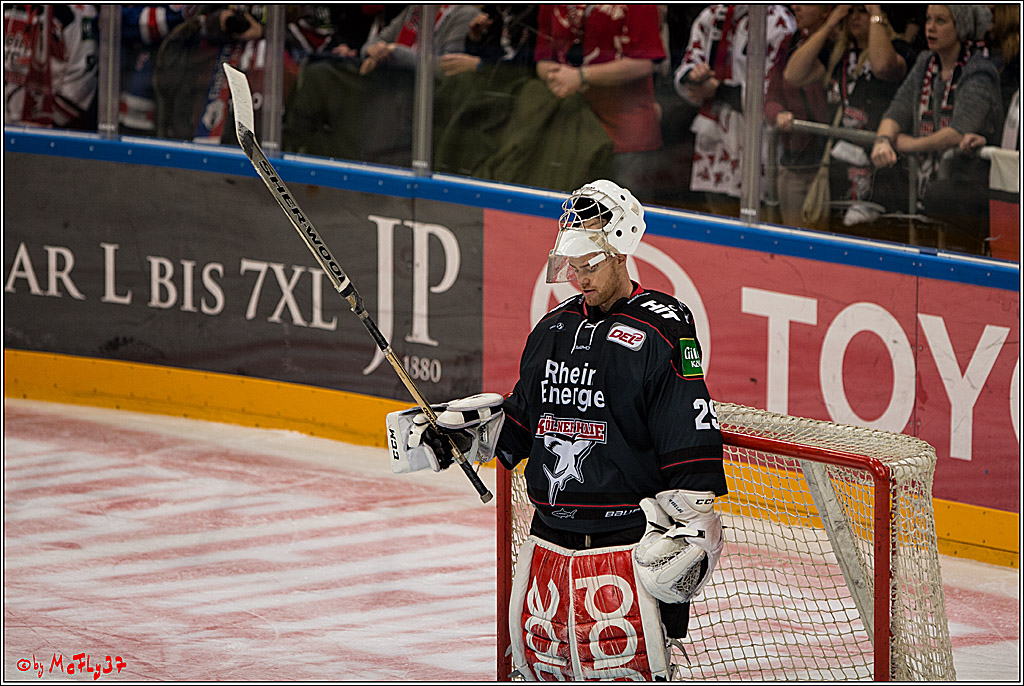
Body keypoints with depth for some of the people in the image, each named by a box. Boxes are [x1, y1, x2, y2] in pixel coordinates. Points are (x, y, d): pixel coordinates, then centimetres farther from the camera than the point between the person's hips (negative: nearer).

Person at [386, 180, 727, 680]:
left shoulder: (662, 330, -9)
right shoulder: (554, 328, 14)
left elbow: (692, 434, -12)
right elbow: (518, 418, 25)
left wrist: (688, 526, -17)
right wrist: (454, 430, 12)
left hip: (628, 538, -7)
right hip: (550, 534, 7)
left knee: (626, 669, -11)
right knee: (536, 657, 12)